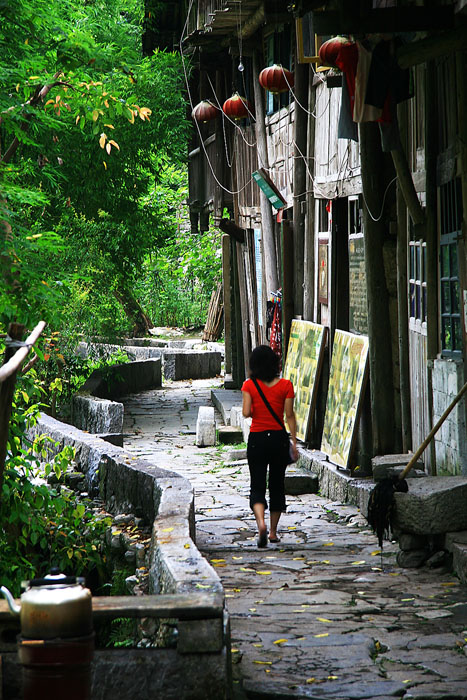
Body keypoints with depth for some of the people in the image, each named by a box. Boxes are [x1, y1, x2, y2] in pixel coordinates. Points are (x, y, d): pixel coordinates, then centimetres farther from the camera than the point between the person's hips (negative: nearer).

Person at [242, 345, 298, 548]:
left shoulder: (249, 385, -5)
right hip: (279, 438, 1)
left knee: (257, 486, 4)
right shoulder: (285, 385, -4)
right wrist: (294, 442, 1)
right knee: (277, 485, 14)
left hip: (257, 438, -1)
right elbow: (289, 416, -4)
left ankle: (261, 522, -23)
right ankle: (273, 531, 19)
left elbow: (246, 413, -11)